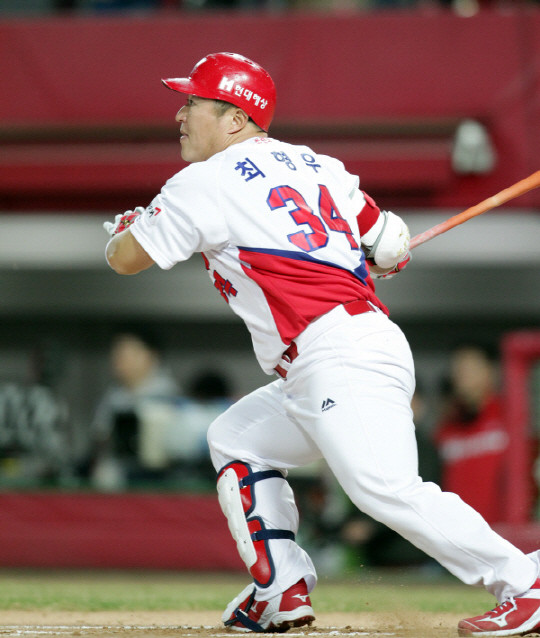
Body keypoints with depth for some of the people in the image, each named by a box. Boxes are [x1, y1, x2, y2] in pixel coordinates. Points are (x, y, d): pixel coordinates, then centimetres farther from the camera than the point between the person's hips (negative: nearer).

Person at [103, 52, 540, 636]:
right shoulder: (314, 164, 20)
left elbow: (124, 259, 7)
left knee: (387, 490, -21)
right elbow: (392, 251, 19)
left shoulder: (206, 183, -1)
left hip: (342, 362, -10)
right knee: (235, 440, 22)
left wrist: (124, 229, 30)